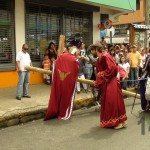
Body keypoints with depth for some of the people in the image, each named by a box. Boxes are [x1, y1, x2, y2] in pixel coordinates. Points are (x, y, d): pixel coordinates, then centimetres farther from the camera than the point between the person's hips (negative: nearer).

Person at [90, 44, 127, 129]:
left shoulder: (105, 56, -15)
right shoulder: (99, 60, 13)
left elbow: (113, 68, -23)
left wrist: (102, 74, -15)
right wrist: (96, 83, 8)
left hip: (112, 82, -9)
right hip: (105, 83, 9)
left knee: (114, 101, -9)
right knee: (106, 102, 11)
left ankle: (121, 121, 0)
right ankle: (108, 122, 21)